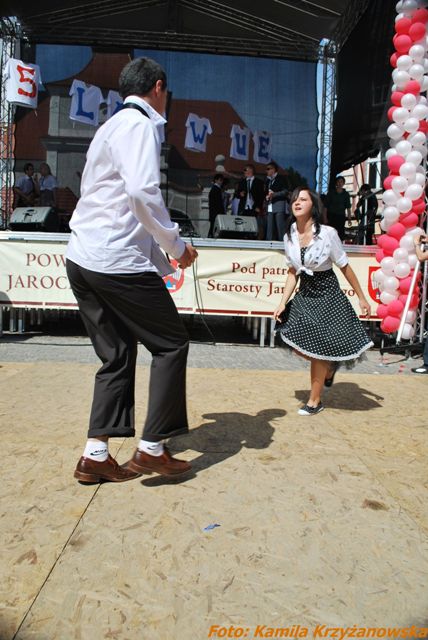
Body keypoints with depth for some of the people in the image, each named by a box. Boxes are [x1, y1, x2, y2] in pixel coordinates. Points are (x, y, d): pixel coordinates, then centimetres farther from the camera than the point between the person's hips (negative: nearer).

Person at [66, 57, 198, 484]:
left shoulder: (112, 125, 23)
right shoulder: (139, 125, -6)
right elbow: (142, 193, -22)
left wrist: (159, 252, 25)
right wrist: (177, 247, -11)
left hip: (84, 258, 9)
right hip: (119, 262, -9)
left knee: (117, 354, 13)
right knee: (171, 344, 4)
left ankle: (96, 454, 14)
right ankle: (151, 448, 8)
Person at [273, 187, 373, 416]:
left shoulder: (328, 233, -16)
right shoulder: (289, 236, -1)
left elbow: (345, 267, -7)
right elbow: (293, 273, 6)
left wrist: (361, 298, 0)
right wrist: (283, 303, -2)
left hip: (328, 297, -5)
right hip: (304, 296, 5)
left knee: (317, 350, 2)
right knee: (298, 346, 6)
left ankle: (315, 401, 20)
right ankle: (330, 364, 38)